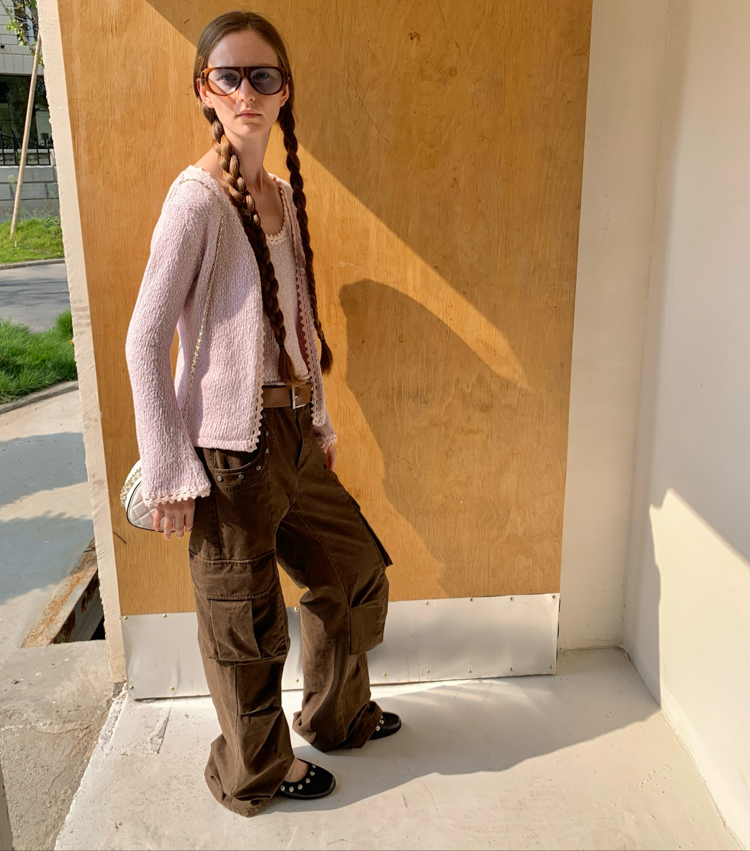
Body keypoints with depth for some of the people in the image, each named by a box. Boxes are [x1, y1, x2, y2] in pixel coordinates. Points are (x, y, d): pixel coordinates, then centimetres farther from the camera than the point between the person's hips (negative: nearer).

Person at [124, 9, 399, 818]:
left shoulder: (283, 195, 10)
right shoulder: (197, 198, -14)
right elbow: (145, 341, -14)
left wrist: (320, 420, 17)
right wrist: (170, 475, -16)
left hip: (292, 433, 8)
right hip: (232, 446, -8)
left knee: (357, 569, 20)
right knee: (245, 622, 8)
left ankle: (338, 713, 45)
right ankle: (254, 774, 34)